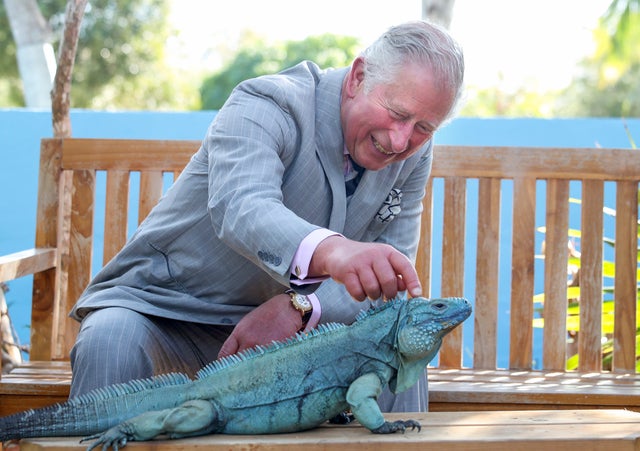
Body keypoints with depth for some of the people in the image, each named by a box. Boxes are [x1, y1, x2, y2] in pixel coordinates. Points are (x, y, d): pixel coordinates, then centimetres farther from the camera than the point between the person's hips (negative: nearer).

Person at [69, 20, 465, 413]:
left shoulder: (413, 155, -2)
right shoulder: (267, 106, -22)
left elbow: (392, 272, -7)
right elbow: (239, 207, -42)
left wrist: (300, 307, -26)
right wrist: (328, 249, -64)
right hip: (162, 305, -4)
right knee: (111, 340, -34)